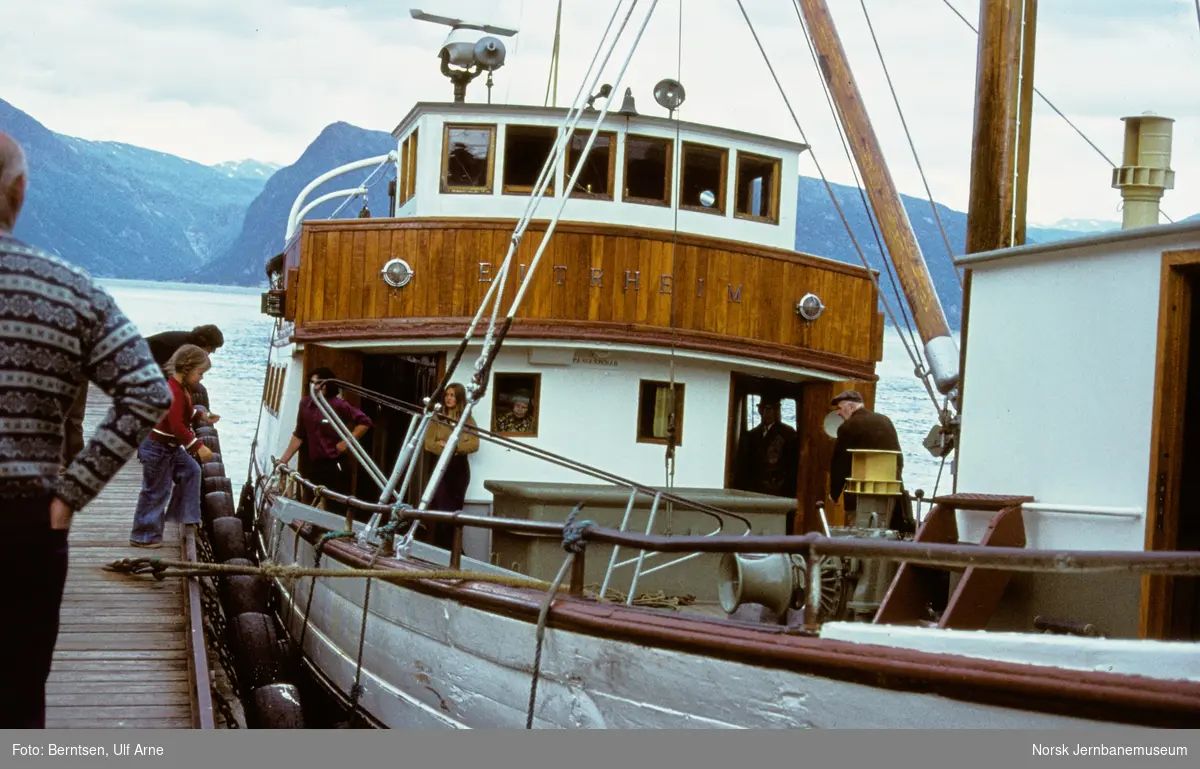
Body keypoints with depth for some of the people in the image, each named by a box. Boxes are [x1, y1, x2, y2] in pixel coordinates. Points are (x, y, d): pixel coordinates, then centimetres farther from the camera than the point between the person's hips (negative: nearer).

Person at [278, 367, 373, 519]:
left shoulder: (338, 405, -11)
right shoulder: (305, 403, 4)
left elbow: (365, 422, -9)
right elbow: (299, 435, 11)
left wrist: (347, 442, -11)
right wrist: (284, 459, 9)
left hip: (335, 465, -6)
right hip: (314, 465, 6)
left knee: (338, 509, -4)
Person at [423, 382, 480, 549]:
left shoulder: (468, 420, 7)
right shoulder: (437, 418, 5)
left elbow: (474, 445, -4)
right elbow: (428, 443, -3)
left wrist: (454, 446, -16)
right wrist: (444, 448, -20)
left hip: (459, 467, 1)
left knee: (454, 509, 5)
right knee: (439, 508, -8)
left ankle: (450, 547, 11)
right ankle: (438, 547, -5)